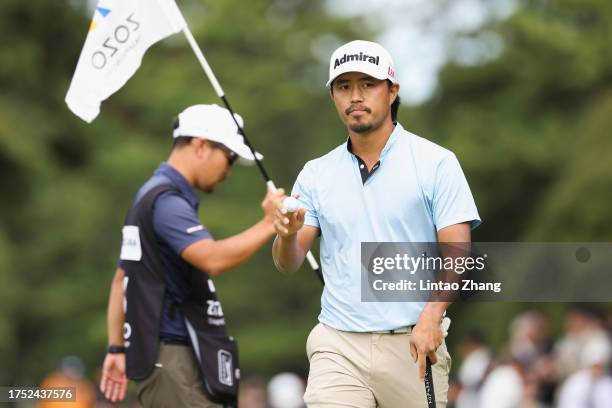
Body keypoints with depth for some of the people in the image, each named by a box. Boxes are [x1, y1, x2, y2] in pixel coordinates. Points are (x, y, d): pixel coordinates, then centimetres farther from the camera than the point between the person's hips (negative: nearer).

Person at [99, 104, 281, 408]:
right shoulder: (166, 200, -13)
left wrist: (116, 349, 23)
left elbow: (121, 279, 23)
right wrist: (268, 224, -24)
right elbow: (212, 259, -29)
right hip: (171, 355, -11)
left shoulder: (153, 196, 20)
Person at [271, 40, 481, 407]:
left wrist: (431, 315, -22)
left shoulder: (436, 163, 0)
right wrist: (288, 235, -15)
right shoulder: (316, 174, 10)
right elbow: (289, 264, 8)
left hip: (413, 347, -2)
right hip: (337, 346, 2)